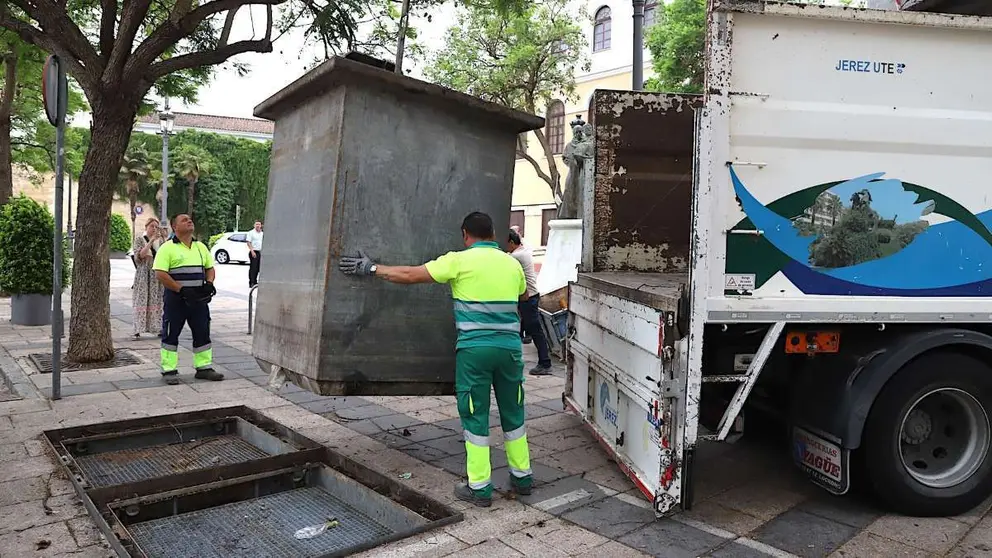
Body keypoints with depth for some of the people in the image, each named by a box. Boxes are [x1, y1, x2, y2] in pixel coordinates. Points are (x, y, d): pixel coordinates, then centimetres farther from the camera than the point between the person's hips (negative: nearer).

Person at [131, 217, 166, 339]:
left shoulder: (160, 240, 10)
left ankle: (158, 328, 7)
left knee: (157, 301, 1)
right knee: (141, 301, -4)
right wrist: (151, 241, -18)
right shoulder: (139, 240, 2)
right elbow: (139, 256, -13)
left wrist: (163, 238, -11)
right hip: (143, 275, -3)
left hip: (158, 275, 3)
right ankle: (138, 330, -1)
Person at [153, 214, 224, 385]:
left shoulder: (201, 247, 13)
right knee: (171, 334, 2)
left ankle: (204, 367, 18)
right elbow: (160, 274, -13)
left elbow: (210, 268, 20)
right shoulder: (167, 248, -6)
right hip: (175, 299, -5)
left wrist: (209, 284, 0)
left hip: (199, 299, 5)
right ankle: (169, 370, 10)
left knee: (202, 333, 9)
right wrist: (181, 289, -19)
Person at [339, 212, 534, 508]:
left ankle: (479, 487, 12)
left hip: (474, 348, -4)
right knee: (513, 413, 18)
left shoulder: (460, 261, -4)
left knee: (476, 417, 6)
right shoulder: (512, 263, 10)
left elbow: (410, 275, -6)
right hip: (510, 347, 5)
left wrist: (371, 268, 4)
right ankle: (522, 476, 29)